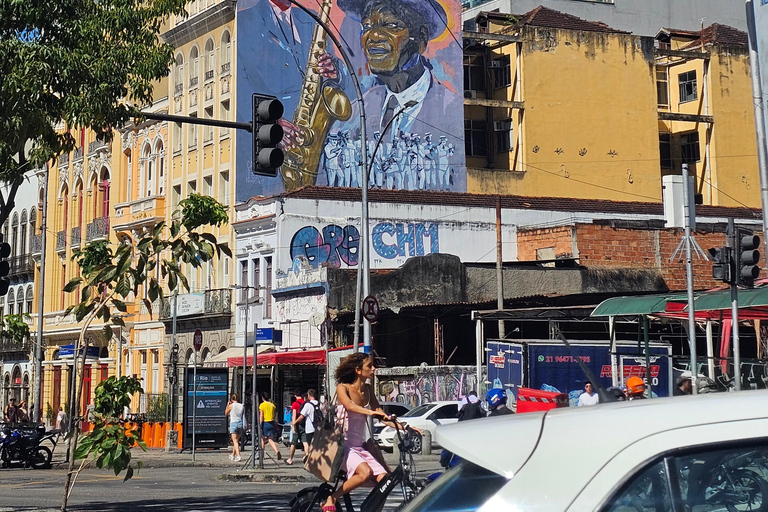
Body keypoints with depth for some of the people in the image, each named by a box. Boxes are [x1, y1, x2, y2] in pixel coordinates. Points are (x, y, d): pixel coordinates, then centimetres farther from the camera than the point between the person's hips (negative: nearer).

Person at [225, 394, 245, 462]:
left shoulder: (231, 406, -6)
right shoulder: (242, 406, 5)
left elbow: (226, 414, 9)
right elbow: (243, 415, 11)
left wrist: (227, 405, 14)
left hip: (233, 423, -5)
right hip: (240, 424, 5)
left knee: (235, 441, -7)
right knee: (236, 440, 18)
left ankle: (238, 456, -20)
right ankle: (233, 455, 30)